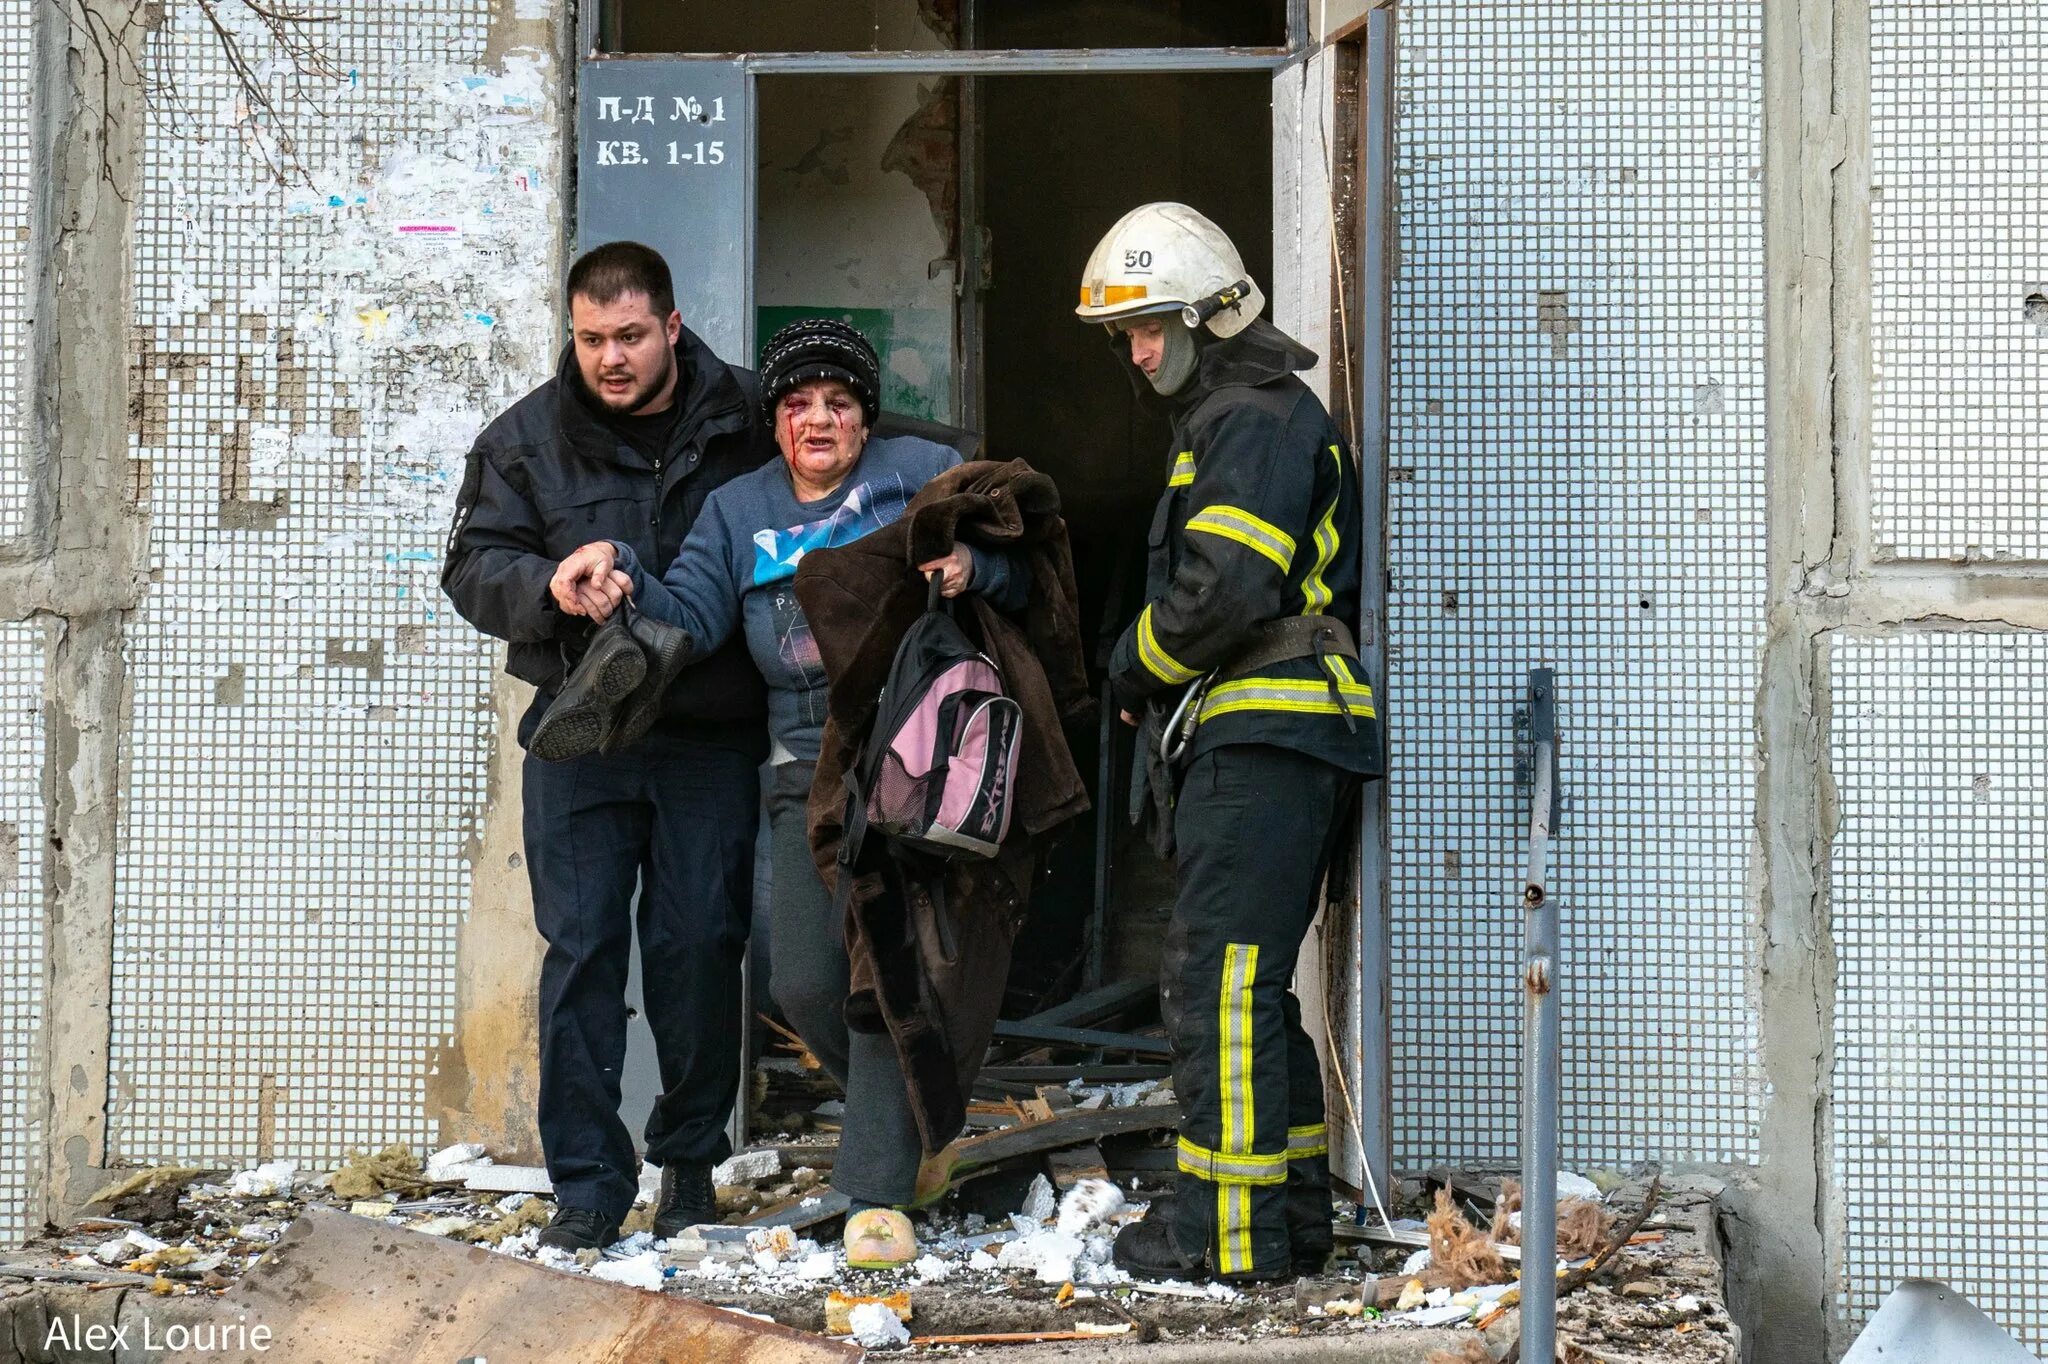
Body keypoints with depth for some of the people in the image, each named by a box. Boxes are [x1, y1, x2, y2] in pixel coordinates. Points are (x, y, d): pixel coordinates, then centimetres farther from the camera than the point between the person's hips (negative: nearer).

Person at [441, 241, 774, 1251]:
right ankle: (587, 1183, 5)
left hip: (712, 739, -1)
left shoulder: (744, 424, 1)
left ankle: (691, 1161, 20)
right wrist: (551, 589, -18)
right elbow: (473, 566, 2)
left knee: (699, 947, 2)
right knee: (580, 949, -1)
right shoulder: (527, 438, 5)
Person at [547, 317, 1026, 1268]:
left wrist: (971, 566, -19)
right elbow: (691, 616, 6)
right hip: (809, 773, 4)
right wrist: (620, 572, -12)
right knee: (803, 983, -3)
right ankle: (903, 1118, 26)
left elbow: (1015, 570, 3)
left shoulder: (918, 472, 7)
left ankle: (878, 1194, -3)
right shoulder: (739, 511, 20)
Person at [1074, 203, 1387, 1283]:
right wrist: (1156, 676, 13)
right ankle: (1294, 1208, 20)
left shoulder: (1254, 419, -10)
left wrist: (1137, 665, -5)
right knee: (1249, 983, 14)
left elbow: (1226, 590, -20)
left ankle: (1231, 1228, -9)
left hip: (1264, 737, -11)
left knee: (1219, 978, -11)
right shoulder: (1235, 415, 24)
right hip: (1262, 742, 11)